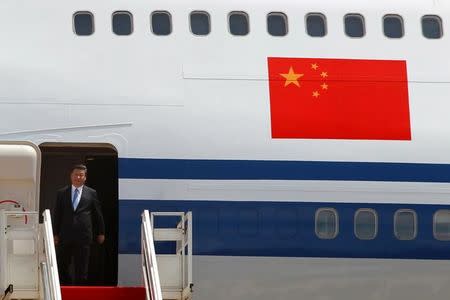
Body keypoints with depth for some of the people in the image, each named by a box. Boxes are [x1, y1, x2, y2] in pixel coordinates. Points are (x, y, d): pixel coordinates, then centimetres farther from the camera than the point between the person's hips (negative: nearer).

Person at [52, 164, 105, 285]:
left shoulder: (91, 193, 6)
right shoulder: (62, 193, 9)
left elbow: (98, 214, 11)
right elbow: (57, 215, 10)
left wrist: (100, 233, 12)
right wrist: (55, 234, 5)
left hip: (83, 235, -1)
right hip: (65, 236, 2)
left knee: (81, 270, 2)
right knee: (60, 267, 1)